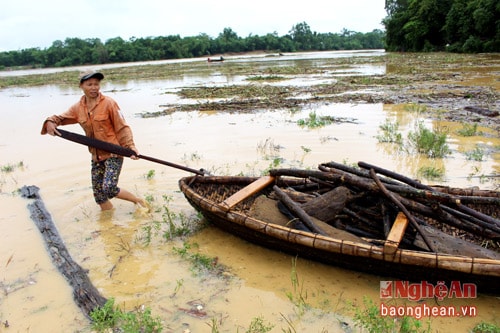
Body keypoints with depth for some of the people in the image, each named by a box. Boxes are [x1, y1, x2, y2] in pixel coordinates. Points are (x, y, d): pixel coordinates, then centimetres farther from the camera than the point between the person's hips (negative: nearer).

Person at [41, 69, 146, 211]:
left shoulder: (109, 103, -10)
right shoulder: (78, 108, 5)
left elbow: (122, 127, -11)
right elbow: (60, 118, 14)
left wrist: (130, 146, -22)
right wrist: (50, 122, -9)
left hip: (113, 153, -6)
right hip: (96, 156, 6)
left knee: (109, 188, -17)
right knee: (98, 194, 11)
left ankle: (138, 200, 6)